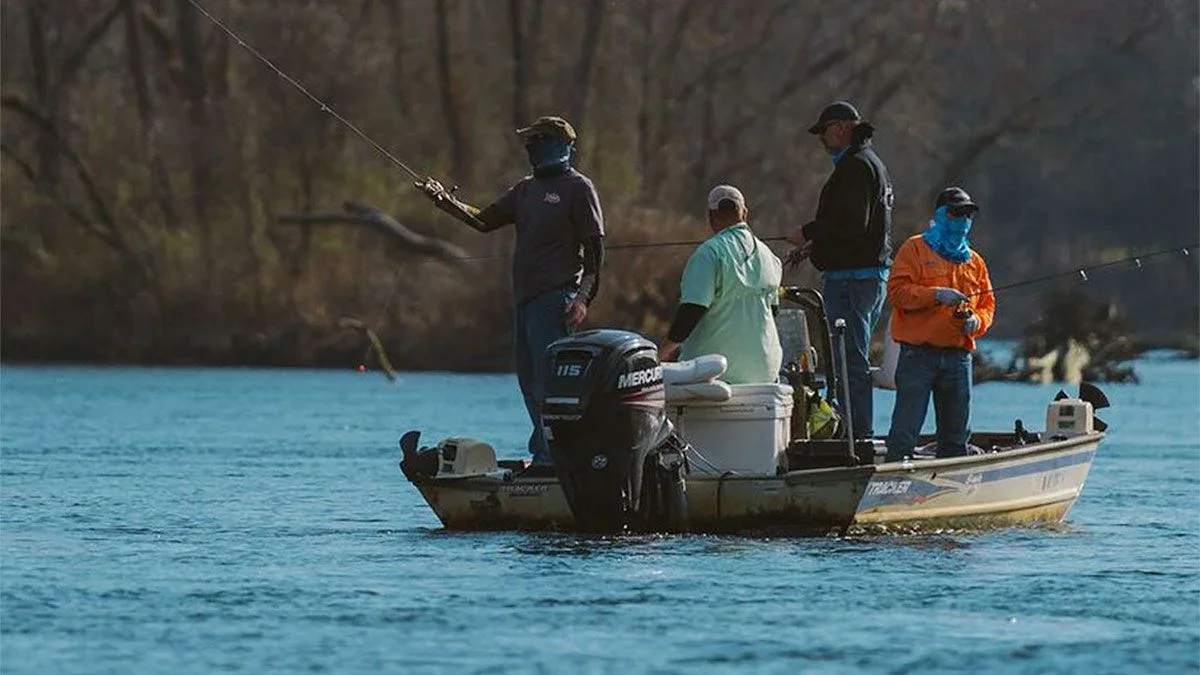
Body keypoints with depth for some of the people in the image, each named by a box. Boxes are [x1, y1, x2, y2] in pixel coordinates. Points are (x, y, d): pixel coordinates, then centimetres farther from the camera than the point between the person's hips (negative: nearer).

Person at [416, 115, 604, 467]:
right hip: (525, 297, 8)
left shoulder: (577, 187, -3)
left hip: (555, 298, -8)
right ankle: (543, 454, 12)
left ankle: (549, 456, -16)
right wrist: (446, 202, 4)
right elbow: (485, 220, 19)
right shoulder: (526, 189, 20)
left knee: (547, 379, -14)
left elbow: (594, 247, -7)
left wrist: (583, 297, -16)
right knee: (529, 380, 7)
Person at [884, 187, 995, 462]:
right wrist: (936, 295, -19)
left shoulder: (974, 261, 20)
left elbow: (987, 304, 21)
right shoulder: (915, 249, 3)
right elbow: (897, 291, -8)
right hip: (919, 354, -6)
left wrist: (976, 321, -2)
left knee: (956, 434, 8)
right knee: (905, 429, -11)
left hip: (958, 355, 6)